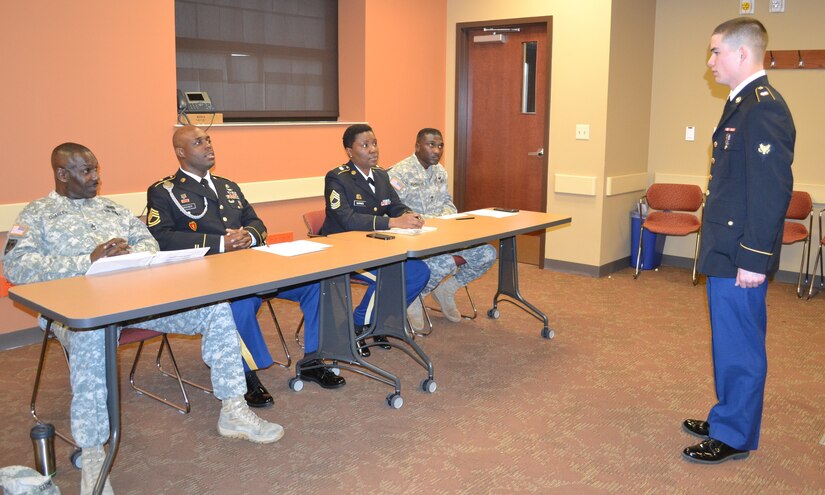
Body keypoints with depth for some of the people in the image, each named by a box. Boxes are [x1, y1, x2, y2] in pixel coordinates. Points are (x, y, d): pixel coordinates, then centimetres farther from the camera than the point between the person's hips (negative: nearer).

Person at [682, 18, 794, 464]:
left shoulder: (763, 108, -18)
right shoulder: (742, 105, 14)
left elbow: (772, 189, -23)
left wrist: (754, 259, -22)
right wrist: (733, 252, 20)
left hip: (741, 258, -10)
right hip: (726, 252, 10)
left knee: (739, 346, 3)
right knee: (729, 342, 19)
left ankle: (734, 437, 17)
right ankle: (728, 417, 34)